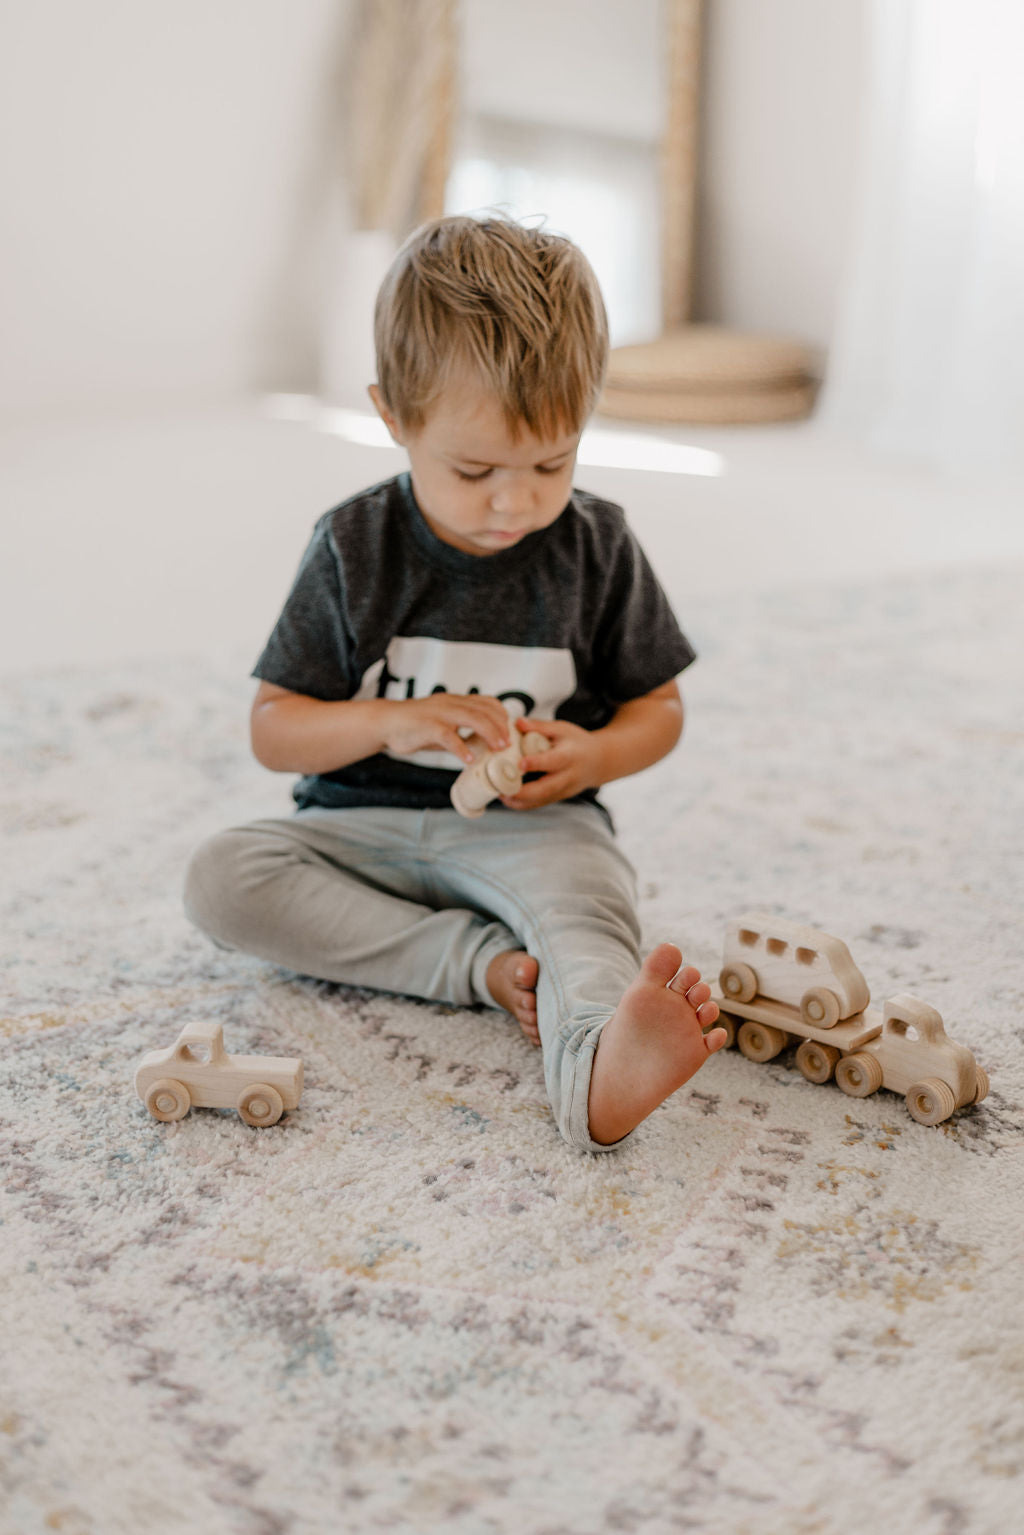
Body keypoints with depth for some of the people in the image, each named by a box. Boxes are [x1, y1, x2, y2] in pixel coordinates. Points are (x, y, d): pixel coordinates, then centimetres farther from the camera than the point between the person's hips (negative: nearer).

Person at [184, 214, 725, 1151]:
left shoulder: (596, 545, -2)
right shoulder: (354, 548, -3)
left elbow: (658, 707, 8)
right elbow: (274, 731, 0)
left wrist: (595, 757, -15)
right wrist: (389, 723, -20)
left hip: (532, 828, -1)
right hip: (365, 828, 2)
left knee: (586, 897, -34)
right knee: (222, 878, -23)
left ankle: (599, 1070, -64)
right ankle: (485, 963, -30)